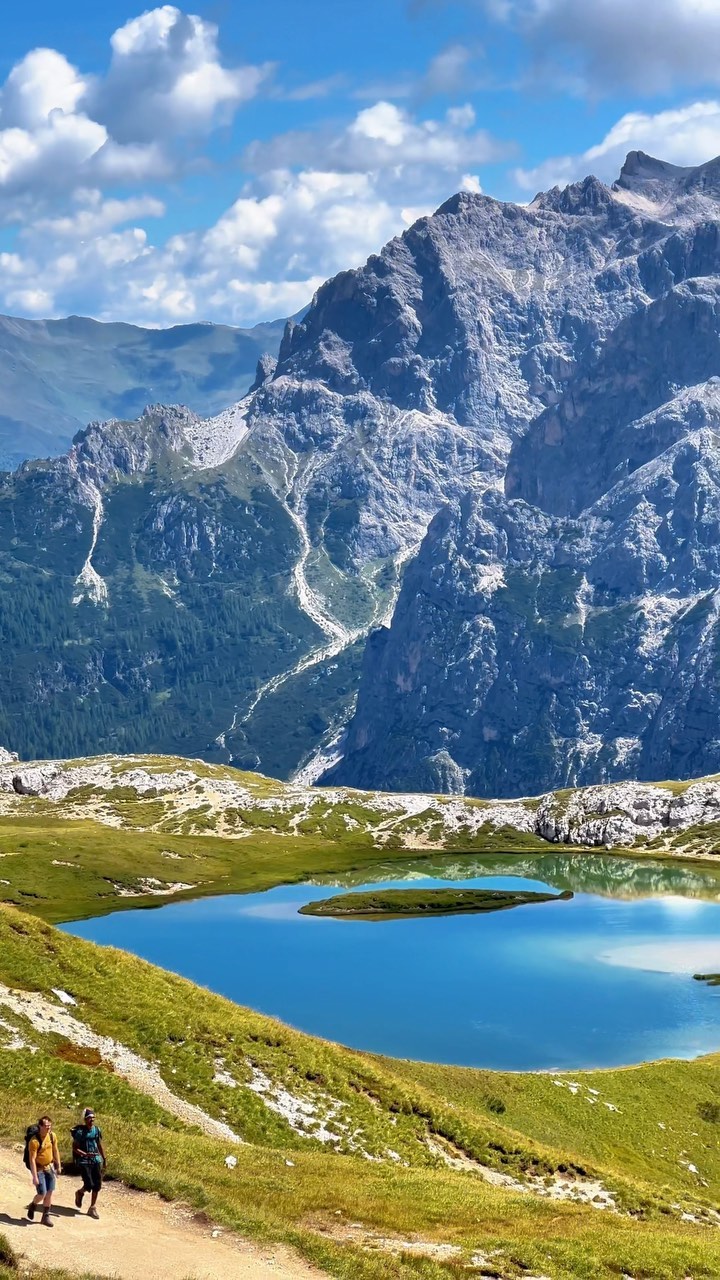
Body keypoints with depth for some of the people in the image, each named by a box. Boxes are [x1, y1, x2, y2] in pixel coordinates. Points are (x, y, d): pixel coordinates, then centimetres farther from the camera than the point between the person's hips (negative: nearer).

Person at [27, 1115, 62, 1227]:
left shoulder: (52, 1136, -4)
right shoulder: (34, 1141, -23)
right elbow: (32, 1159, -22)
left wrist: (58, 1166, 15)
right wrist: (34, 1177, -24)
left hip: (50, 1167, 6)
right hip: (39, 1169, -6)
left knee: (49, 1193, 6)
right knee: (42, 1193, -8)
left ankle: (46, 1217, 17)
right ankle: (33, 1205, 25)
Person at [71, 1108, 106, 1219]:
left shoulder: (96, 1130, 5)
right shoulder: (79, 1131, -11)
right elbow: (75, 1148, -11)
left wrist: (104, 1159, 16)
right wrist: (85, 1154, -25)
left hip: (96, 1160, 5)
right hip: (84, 1161, -5)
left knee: (97, 1185, 1)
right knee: (89, 1185, -10)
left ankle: (92, 1209, 13)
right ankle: (80, 1193, 25)